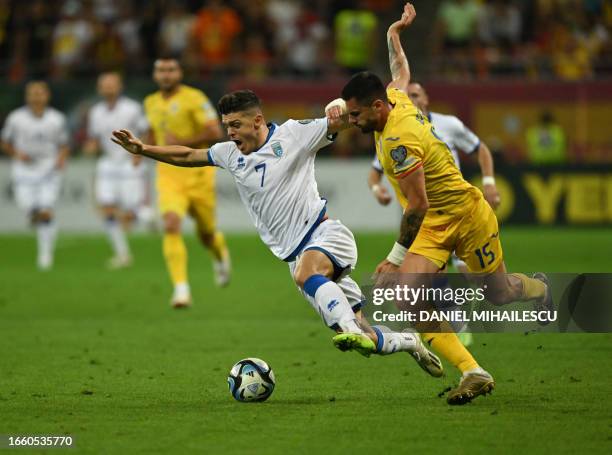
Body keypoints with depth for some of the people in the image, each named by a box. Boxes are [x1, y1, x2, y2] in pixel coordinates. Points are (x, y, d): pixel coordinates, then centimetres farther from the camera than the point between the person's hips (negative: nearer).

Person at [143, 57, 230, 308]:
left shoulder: (194, 98, -10)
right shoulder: (151, 103, 9)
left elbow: (215, 132, -18)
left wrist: (181, 143, -22)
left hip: (198, 173, -3)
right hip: (169, 176, 3)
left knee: (206, 234, 11)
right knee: (171, 226, -21)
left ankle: (220, 253, 49)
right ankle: (181, 288, -23)